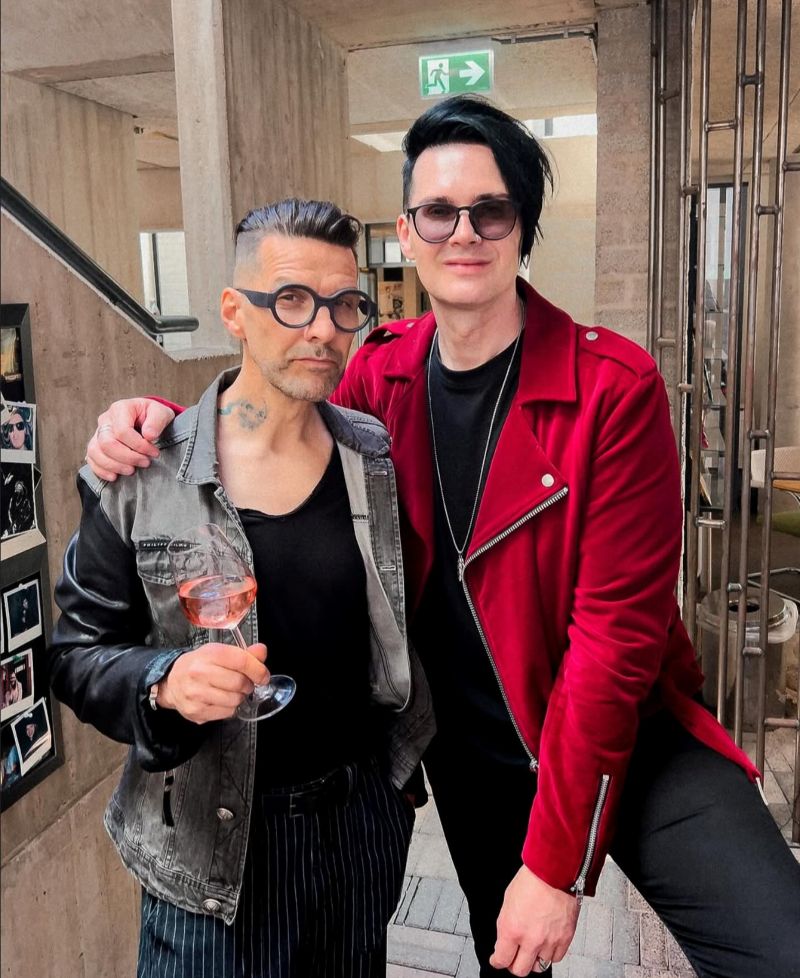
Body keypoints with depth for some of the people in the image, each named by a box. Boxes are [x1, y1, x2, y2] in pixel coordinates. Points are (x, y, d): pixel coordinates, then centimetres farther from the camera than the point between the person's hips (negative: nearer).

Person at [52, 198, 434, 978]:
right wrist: (165, 683, -24)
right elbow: (79, 654, -6)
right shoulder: (139, 474, -13)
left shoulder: (384, 459, -6)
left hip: (364, 816, 3)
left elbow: (413, 626, 5)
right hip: (210, 841, -2)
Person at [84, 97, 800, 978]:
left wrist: (557, 863, -17)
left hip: (626, 739, -3)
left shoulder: (613, 386, -18)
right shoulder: (381, 373, -6)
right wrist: (158, 421, -13)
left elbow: (616, 629, -20)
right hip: (471, 756, 4)